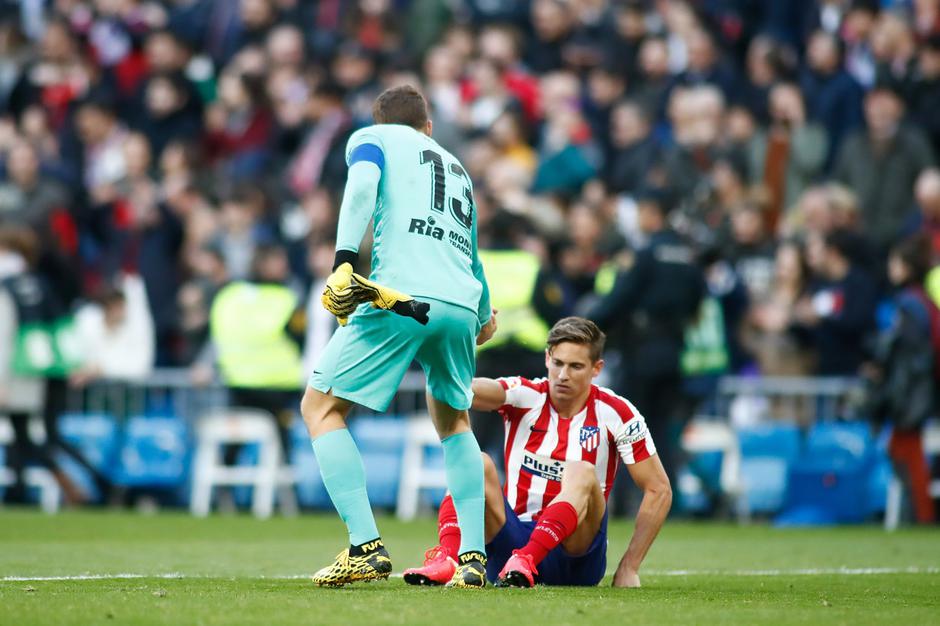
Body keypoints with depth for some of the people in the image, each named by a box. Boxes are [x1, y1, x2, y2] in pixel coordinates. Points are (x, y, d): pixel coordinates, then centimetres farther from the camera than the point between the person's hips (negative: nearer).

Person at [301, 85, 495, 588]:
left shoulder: (371, 137, 18)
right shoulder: (456, 168, 33)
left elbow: (362, 186, -6)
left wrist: (344, 261, -17)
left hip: (402, 298, -6)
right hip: (460, 303, 6)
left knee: (320, 407, 4)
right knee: (452, 421, 27)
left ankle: (366, 547, -12)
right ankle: (473, 556, 13)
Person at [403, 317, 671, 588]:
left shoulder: (615, 413, -3)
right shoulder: (524, 396, 0)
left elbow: (659, 490, -1)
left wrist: (628, 568, -8)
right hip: (512, 541, 2)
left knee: (582, 473, -27)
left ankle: (525, 561, -46)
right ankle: (445, 558, -42)